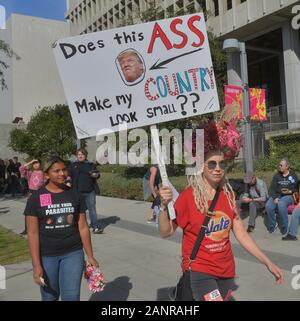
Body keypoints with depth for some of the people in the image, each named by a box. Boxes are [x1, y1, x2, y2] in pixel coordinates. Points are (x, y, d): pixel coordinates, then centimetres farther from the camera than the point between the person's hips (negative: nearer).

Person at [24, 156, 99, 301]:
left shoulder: (75, 195, 0)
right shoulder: (36, 197, -7)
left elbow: (83, 228, 2)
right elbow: (32, 233, -9)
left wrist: (90, 256, 3)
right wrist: (36, 265, -12)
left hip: (73, 253, 1)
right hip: (47, 256, -1)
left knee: (71, 297, 0)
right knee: (50, 297, 14)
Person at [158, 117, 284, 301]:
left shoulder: (229, 195, 0)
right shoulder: (188, 196, -14)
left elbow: (241, 234, 4)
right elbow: (166, 232, -13)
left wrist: (268, 263, 3)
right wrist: (164, 206, -29)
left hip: (226, 270, 5)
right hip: (199, 270, -5)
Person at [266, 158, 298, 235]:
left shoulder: (293, 176, 8)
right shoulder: (277, 175, 14)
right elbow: (272, 188, 4)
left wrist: (290, 191, -14)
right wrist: (275, 198, -13)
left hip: (288, 196, -3)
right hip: (277, 195, 3)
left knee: (281, 204, -38)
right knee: (268, 205, -29)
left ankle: (284, 229, -23)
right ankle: (272, 226, -9)